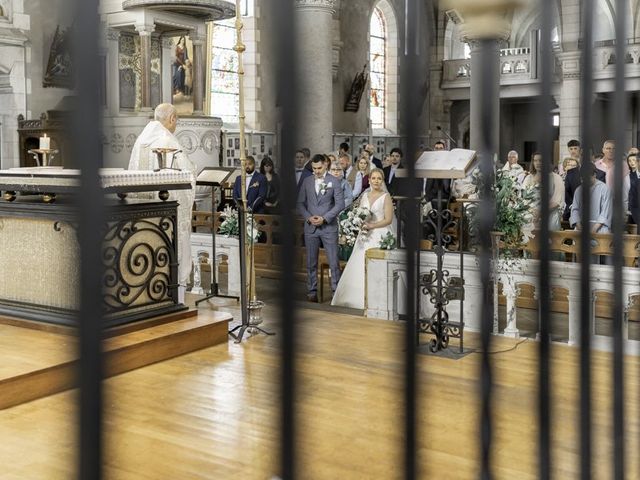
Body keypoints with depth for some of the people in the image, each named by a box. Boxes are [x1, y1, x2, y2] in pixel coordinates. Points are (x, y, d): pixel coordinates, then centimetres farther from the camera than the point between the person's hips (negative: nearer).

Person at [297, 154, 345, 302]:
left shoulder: (334, 181, -1)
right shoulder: (307, 181, 8)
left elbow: (340, 204, -4)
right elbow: (300, 203, 9)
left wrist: (324, 218, -12)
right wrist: (308, 217, -8)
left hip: (329, 226, -2)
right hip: (310, 227, 2)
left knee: (334, 261, -2)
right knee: (311, 262, 6)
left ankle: (336, 290, 6)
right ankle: (312, 291, 13)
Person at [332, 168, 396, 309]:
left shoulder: (386, 197, -2)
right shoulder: (365, 195, 13)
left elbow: (388, 219, -7)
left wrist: (371, 226, -16)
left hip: (380, 235, -5)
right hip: (365, 236, 5)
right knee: (360, 267, 2)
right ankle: (356, 298, 9)